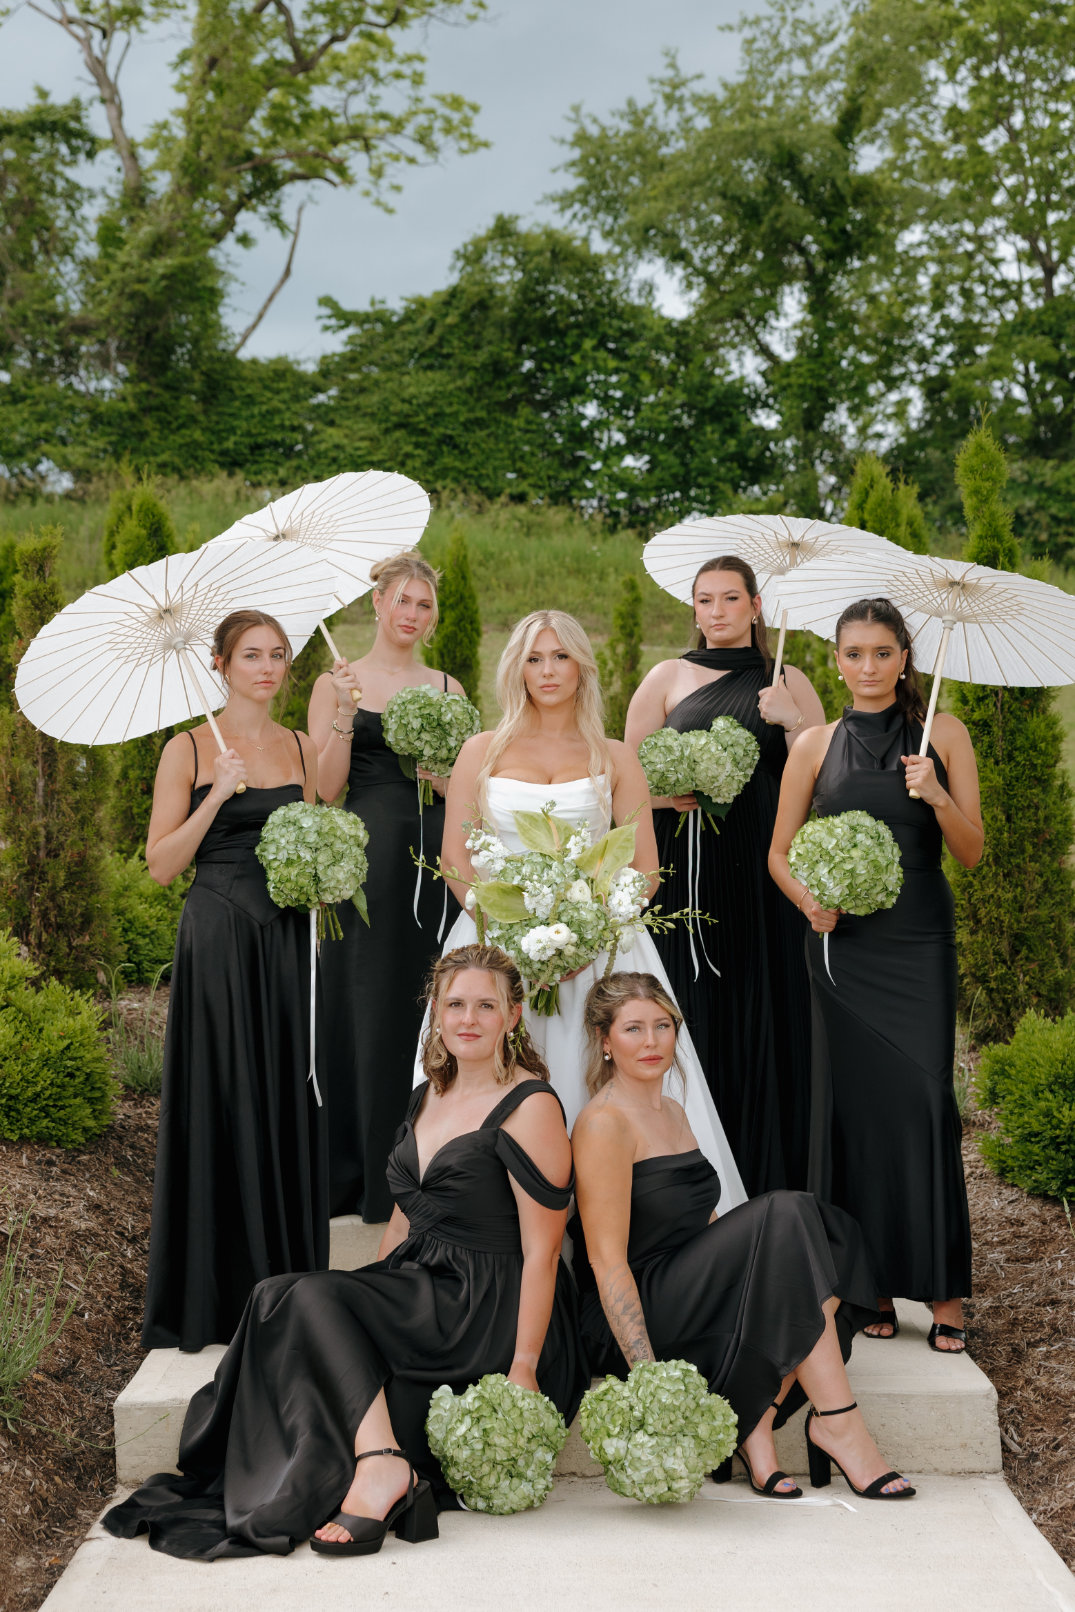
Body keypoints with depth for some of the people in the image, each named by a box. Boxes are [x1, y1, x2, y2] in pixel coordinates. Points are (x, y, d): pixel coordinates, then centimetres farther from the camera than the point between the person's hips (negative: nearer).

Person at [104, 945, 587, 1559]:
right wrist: (369, 1302, 12)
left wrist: (524, 1366, -18)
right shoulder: (429, 1097, 16)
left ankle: (380, 1463, -32)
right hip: (419, 1290, 8)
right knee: (284, 1298, -18)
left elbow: (542, 1250, -13)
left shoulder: (532, 1105, -9)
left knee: (311, 1299, -24)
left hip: (493, 1308, -7)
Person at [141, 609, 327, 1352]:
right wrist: (218, 796, -14)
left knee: (289, 1102, 5)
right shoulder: (190, 750, 0)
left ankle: (288, 1283, 15)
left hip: (288, 939, 4)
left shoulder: (304, 750, 12)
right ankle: (220, 1291, 9)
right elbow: (162, 864, -4)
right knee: (221, 1103, -2)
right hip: (218, 941, -4)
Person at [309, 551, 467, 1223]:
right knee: (361, 1008, -1)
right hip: (366, 858, -2)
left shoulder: (446, 688, 12)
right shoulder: (339, 682, 4)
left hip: (436, 859, 3)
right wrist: (345, 714, -14)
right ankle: (354, 1173, 9)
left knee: (426, 1008, 3)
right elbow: (326, 788, -3)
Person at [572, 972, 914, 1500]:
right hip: (630, 1322, -8)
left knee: (831, 1237, -12)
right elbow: (606, 1261, -18)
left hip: (690, 1302, 8)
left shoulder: (673, 1111, 16)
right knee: (785, 1218, -23)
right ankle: (837, 1421, -18)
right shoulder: (603, 1124, -12)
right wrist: (646, 1373, -25)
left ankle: (757, 1421, -18)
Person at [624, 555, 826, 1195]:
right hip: (686, 867, 0)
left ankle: (768, 1177, 10)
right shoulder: (668, 678, 9)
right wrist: (669, 795, -9)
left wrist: (793, 722, -10)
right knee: (691, 1010, -2)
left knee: (764, 1008, 0)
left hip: (765, 874, 0)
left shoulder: (788, 683, 10)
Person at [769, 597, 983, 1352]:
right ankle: (872, 1283, 10)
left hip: (919, 942, -1)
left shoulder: (944, 735, 5)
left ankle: (942, 1288, -4)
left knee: (922, 1094, -11)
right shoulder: (816, 746, 8)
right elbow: (780, 852, 12)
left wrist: (936, 796, -14)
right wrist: (809, 899, -7)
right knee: (854, 1103, 0)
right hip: (843, 943, 1)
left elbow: (972, 852, 3)